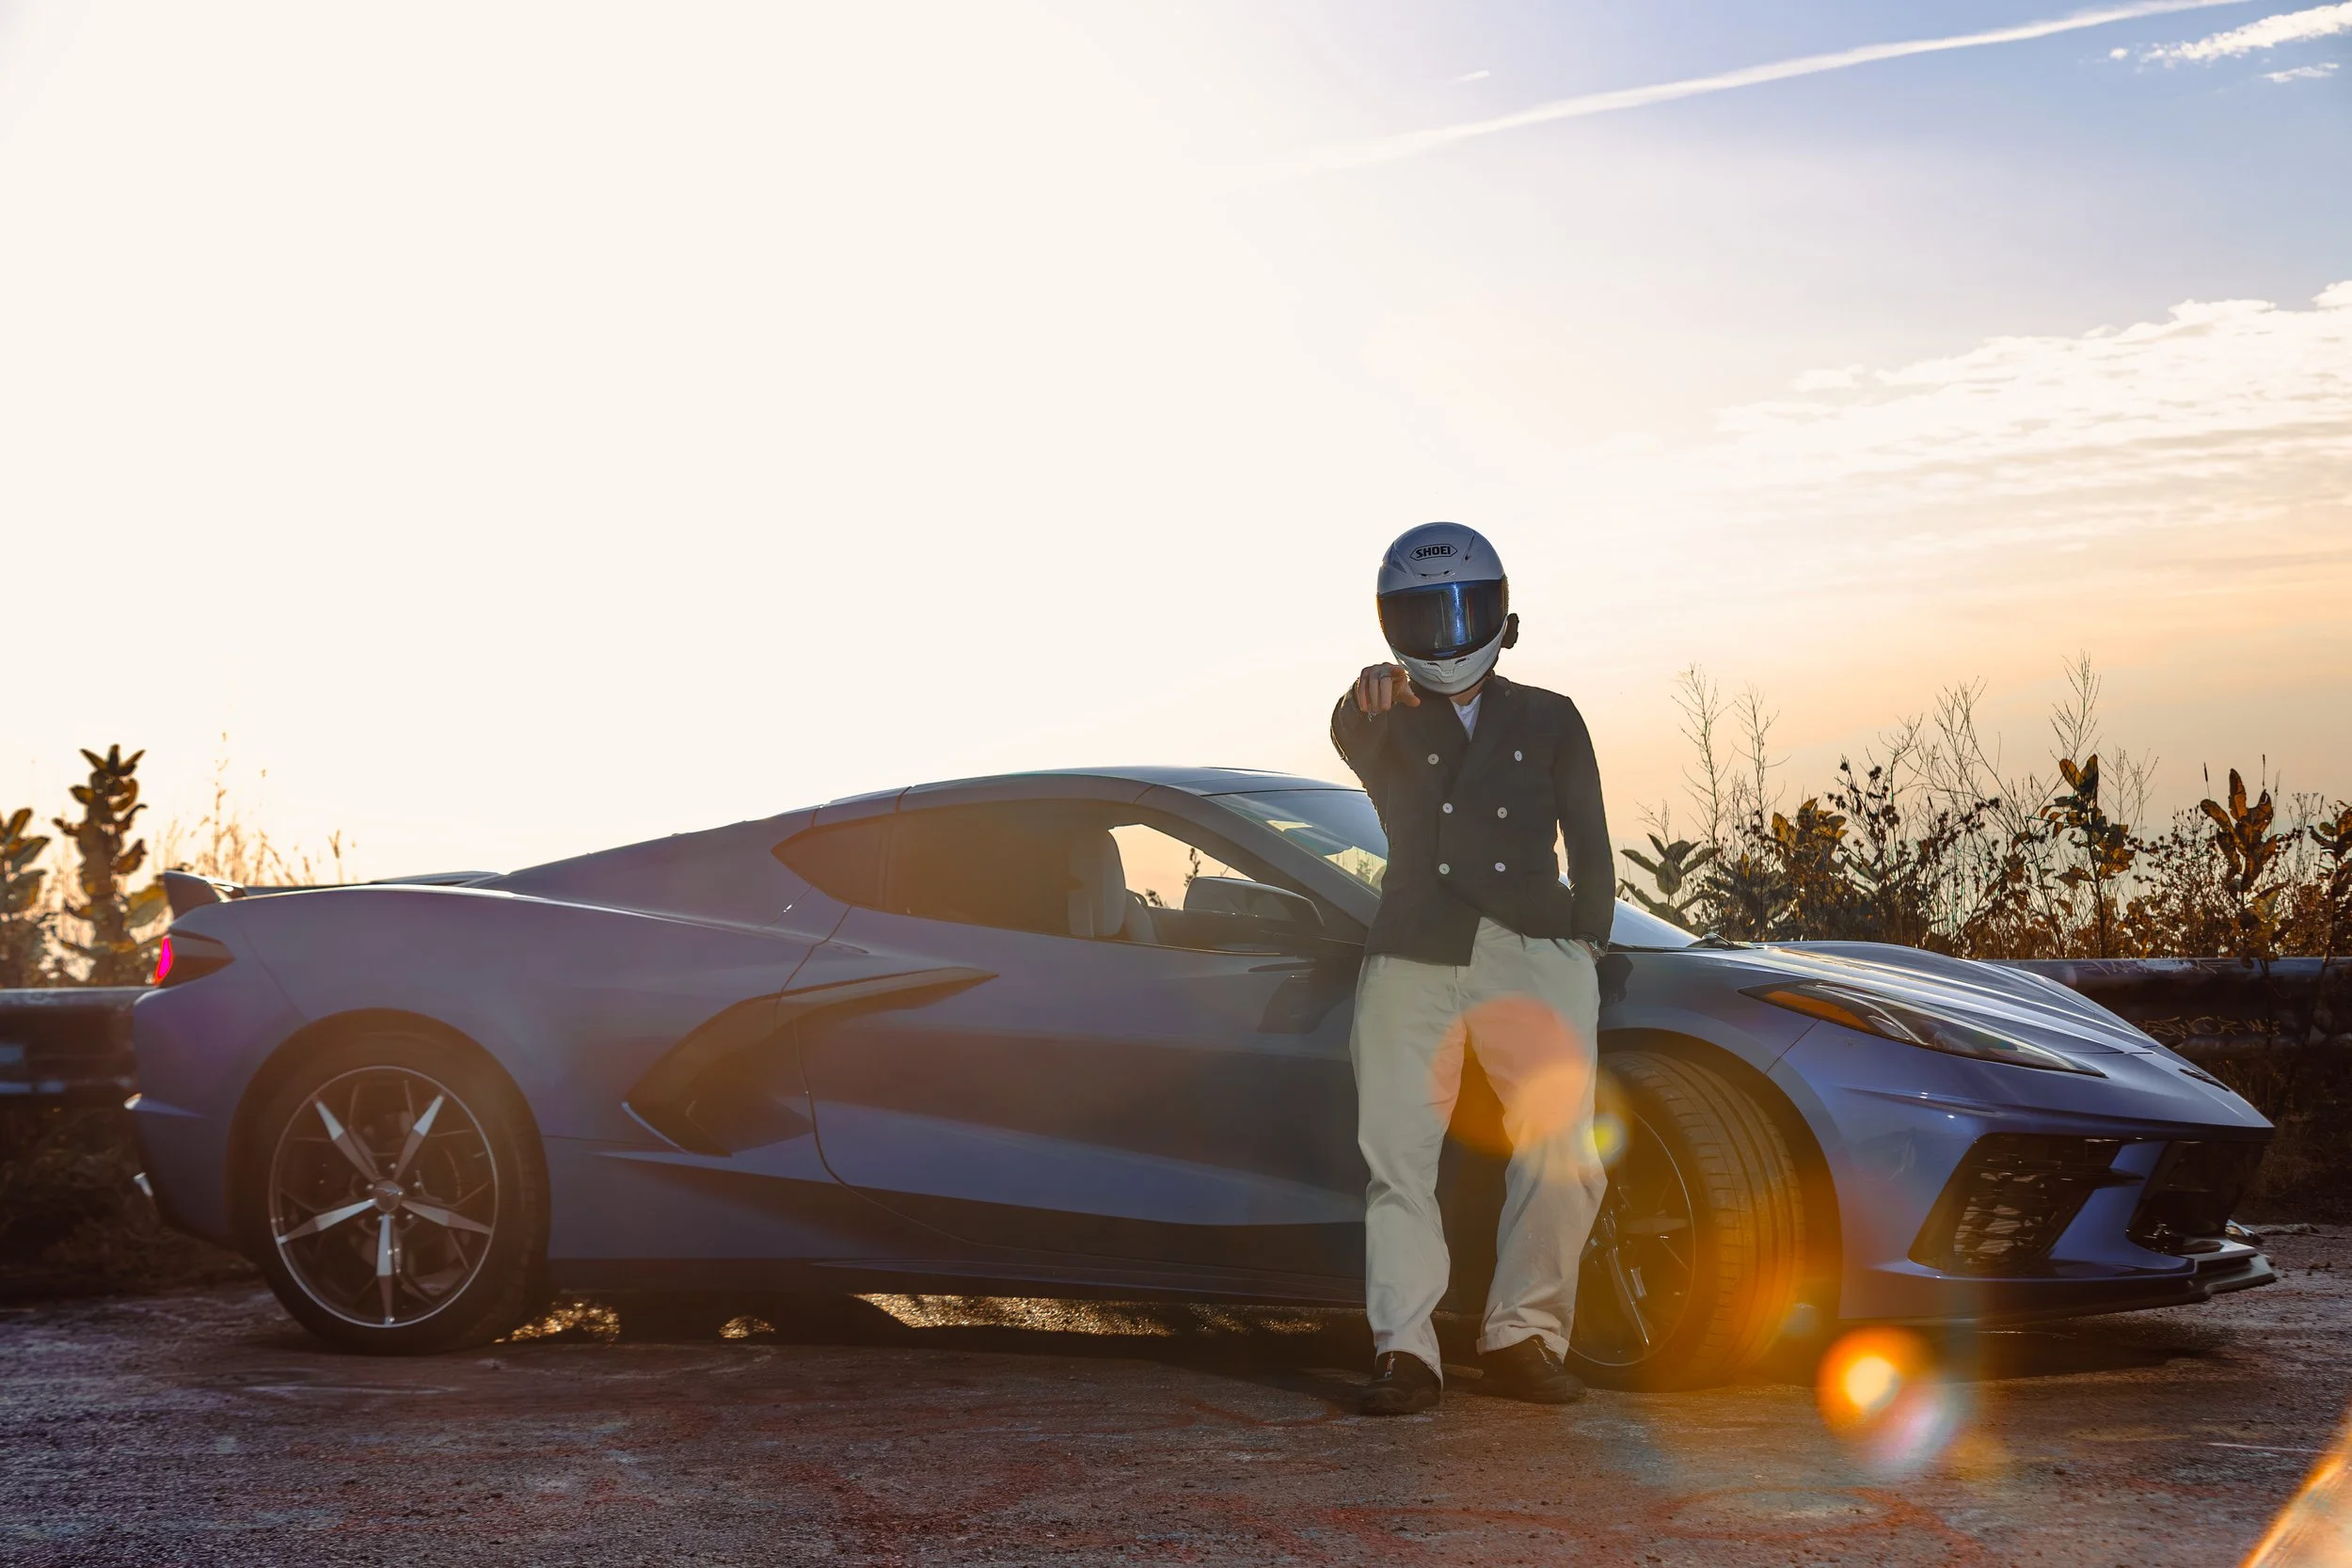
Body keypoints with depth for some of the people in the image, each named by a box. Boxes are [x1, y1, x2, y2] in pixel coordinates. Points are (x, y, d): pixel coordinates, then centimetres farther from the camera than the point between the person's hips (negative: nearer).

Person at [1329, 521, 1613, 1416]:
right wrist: (1367, 702, -33)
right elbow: (1352, 744, -9)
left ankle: (1523, 1337, 0)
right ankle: (1405, 1352, -2)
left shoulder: (1550, 721, 21)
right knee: (1397, 1156, -6)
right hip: (1412, 961, 0)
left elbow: (1589, 845, 17)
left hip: (1533, 955, 0)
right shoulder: (1390, 724, 17)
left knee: (1562, 1155, -11)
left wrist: (1584, 946, 3)